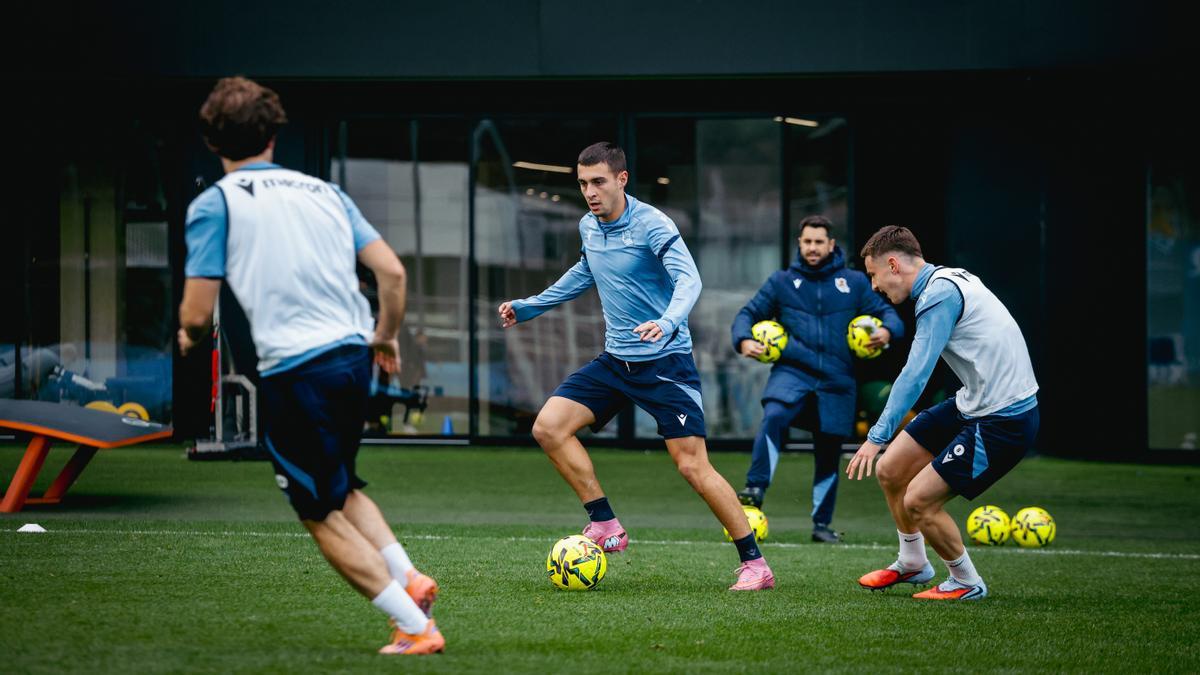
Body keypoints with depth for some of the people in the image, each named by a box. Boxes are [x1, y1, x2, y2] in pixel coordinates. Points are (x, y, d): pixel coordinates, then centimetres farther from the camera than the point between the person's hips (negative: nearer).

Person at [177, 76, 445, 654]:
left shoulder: (214, 203, -1)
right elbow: (391, 270, 7)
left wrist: (190, 337, 18)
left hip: (294, 369, -6)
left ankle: (415, 628, 3)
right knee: (342, 488, 28)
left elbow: (197, 314, -5)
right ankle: (407, 577, 7)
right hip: (353, 356, 6)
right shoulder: (324, 190, 14)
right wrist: (386, 338, 23)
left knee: (323, 515, 8)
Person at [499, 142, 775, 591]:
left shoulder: (651, 225, -16)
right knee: (548, 427, -8)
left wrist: (668, 323, -48)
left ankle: (755, 565, -2)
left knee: (692, 465, -12)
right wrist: (529, 306, 31)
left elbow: (688, 279, -29)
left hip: (664, 362, -7)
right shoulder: (588, 227, 6)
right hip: (615, 361, 7)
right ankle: (605, 526, -1)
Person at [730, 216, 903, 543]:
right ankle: (756, 489, -30)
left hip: (836, 382, 1)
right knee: (773, 417, -32)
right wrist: (744, 340, -9)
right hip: (792, 372, -1)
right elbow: (749, 314, 11)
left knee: (829, 453, 7)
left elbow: (887, 313, 11)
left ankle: (822, 524, 22)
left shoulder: (855, 282, 10)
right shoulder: (782, 281, 10)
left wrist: (887, 331, -12)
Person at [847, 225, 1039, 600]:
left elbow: (916, 374, -25)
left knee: (918, 501, -9)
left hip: (1002, 421, -10)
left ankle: (967, 583, 13)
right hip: (971, 404, 10)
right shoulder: (947, 280, 9)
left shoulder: (940, 294, -19)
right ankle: (913, 564, 33)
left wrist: (877, 437, -25)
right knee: (889, 471, 12)